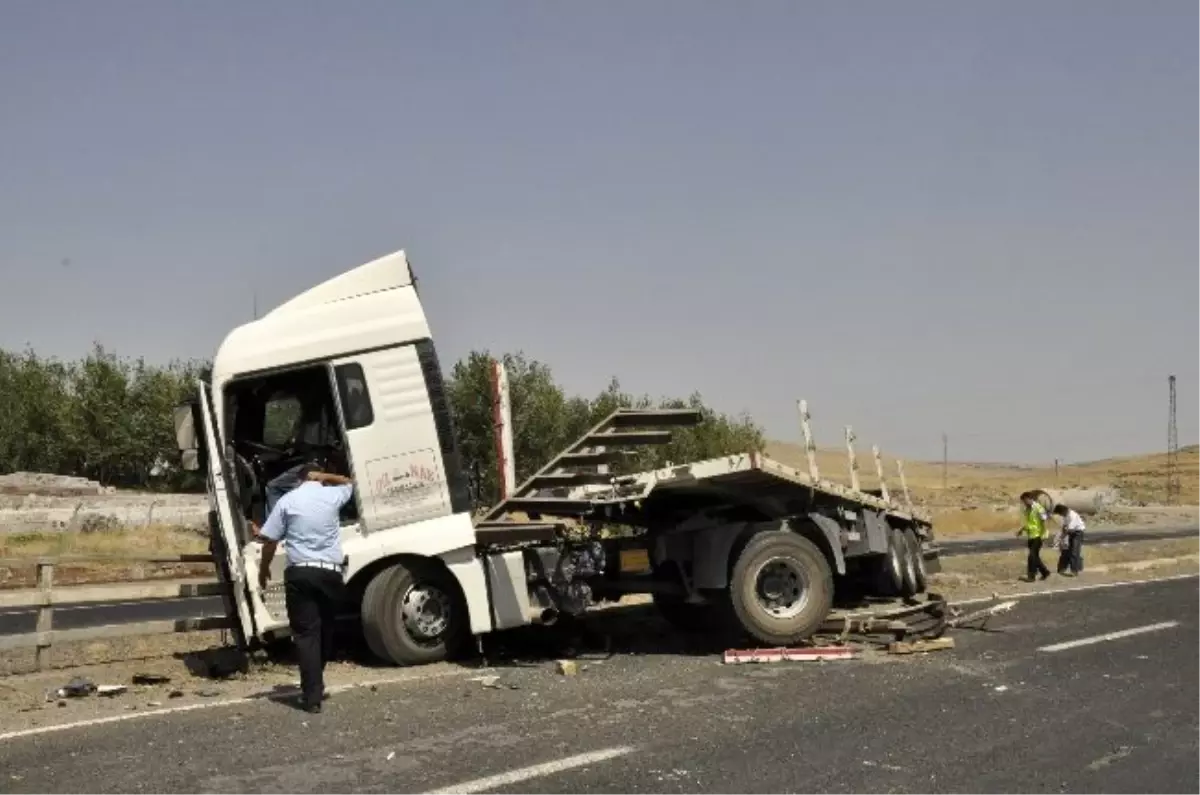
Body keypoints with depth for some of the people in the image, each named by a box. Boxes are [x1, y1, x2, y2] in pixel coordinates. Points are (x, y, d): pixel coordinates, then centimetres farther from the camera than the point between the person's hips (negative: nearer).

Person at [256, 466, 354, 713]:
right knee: (325, 630, 16)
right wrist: (324, 476, 23)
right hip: (331, 572, 2)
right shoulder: (332, 495, 8)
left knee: (306, 633, -2)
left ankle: (312, 696, -8)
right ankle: (316, 687, 28)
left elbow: (270, 540, 3)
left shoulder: (288, 500, 4)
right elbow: (349, 483, 33)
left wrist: (263, 568, 16)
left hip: (300, 573, -2)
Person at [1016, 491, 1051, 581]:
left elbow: (1044, 522, -15)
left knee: (1033, 555, -10)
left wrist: (1043, 535, -19)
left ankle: (1032, 576, -5)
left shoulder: (1038, 508, -14)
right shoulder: (1027, 509, 11)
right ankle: (1045, 572, 26)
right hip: (1031, 536, 8)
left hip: (1038, 536, -8)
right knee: (1035, 556, 12)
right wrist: (1021, 530, 10)